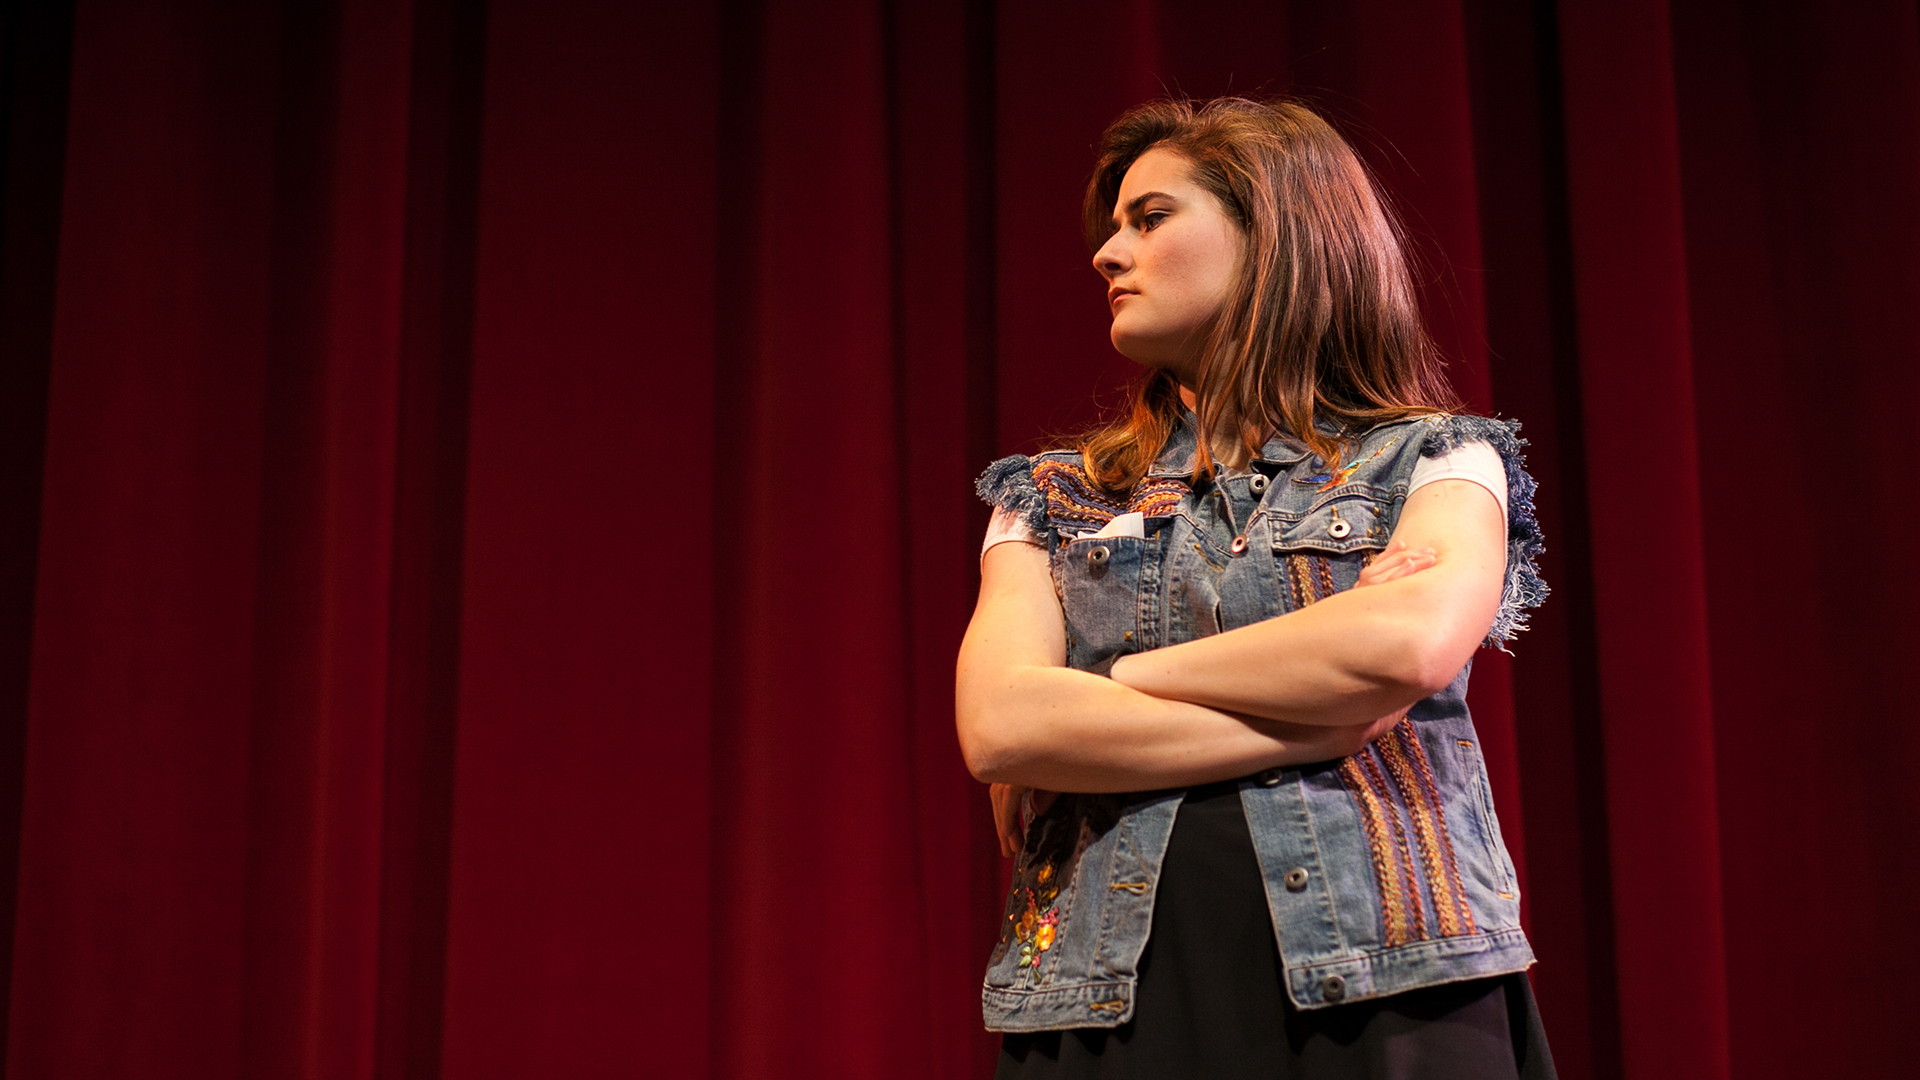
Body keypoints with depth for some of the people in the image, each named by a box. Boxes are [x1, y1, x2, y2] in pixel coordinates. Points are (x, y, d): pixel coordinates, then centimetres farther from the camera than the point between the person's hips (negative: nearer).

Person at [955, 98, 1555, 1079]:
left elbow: (1414, 641, -15)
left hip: (1381, 991, -2)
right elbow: (997, 725, -4)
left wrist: (1115, 681, -5)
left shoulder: (1433, 461, 7)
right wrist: (1322, 722, -8)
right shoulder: (1051, 501, 14)